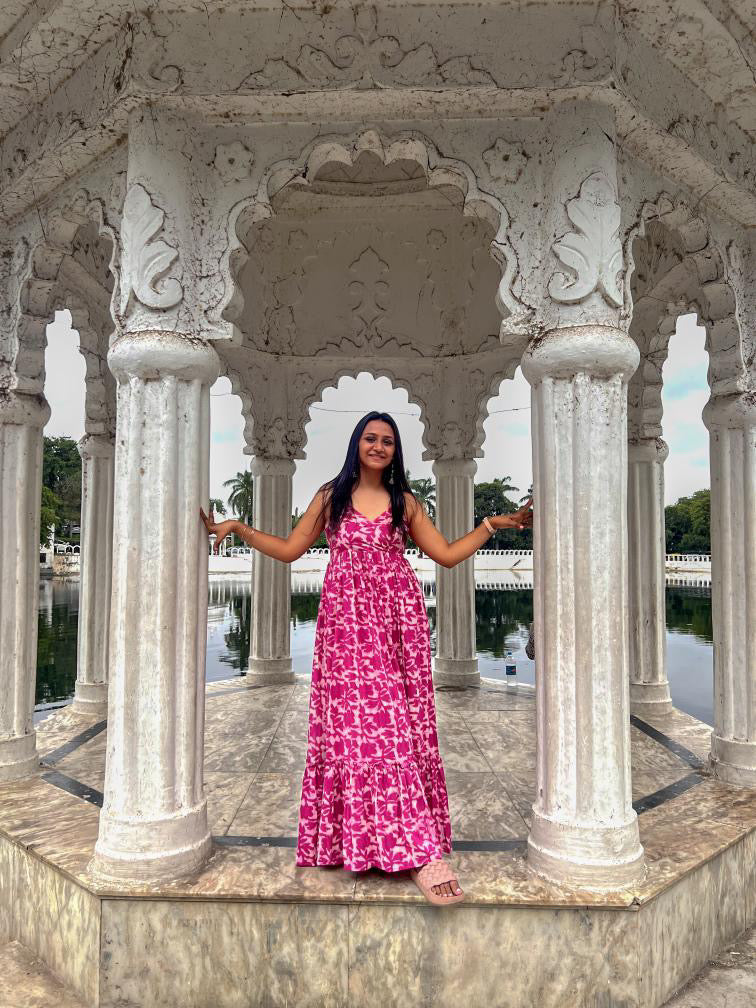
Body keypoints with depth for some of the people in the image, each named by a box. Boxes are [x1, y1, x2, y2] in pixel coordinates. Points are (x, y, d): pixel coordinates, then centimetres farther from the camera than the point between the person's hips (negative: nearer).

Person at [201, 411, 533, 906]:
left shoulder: (405, 502, 13)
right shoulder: (332, 496, 11)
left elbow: (448, 554, 12)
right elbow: (289, 549, 13)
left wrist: (495, 523, 10)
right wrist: (237, 527, 8)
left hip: (398, 616, 1)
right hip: (347, 618, -1)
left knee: (397, 721, -4)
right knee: (358, 721, -10)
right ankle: (418, 852, -9)